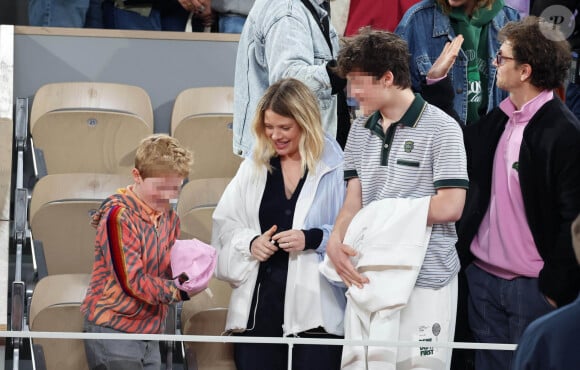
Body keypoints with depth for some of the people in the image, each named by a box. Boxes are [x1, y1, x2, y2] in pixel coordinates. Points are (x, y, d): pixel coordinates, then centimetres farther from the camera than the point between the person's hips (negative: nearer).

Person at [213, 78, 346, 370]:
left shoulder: (336, 168, -5)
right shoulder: (254, 167, 13)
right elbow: (225, 223, 13)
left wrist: (313, 239, -21)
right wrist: (250, 242, -6)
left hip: (315, 304, -4)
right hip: (258, 302, 5)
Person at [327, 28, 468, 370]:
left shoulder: (441, 129, -8)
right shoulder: (360, 130, 11)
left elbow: (450, 207, -15)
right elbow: (354, 200, 7)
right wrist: (336, 241, -13)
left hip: (426, 277, -6)